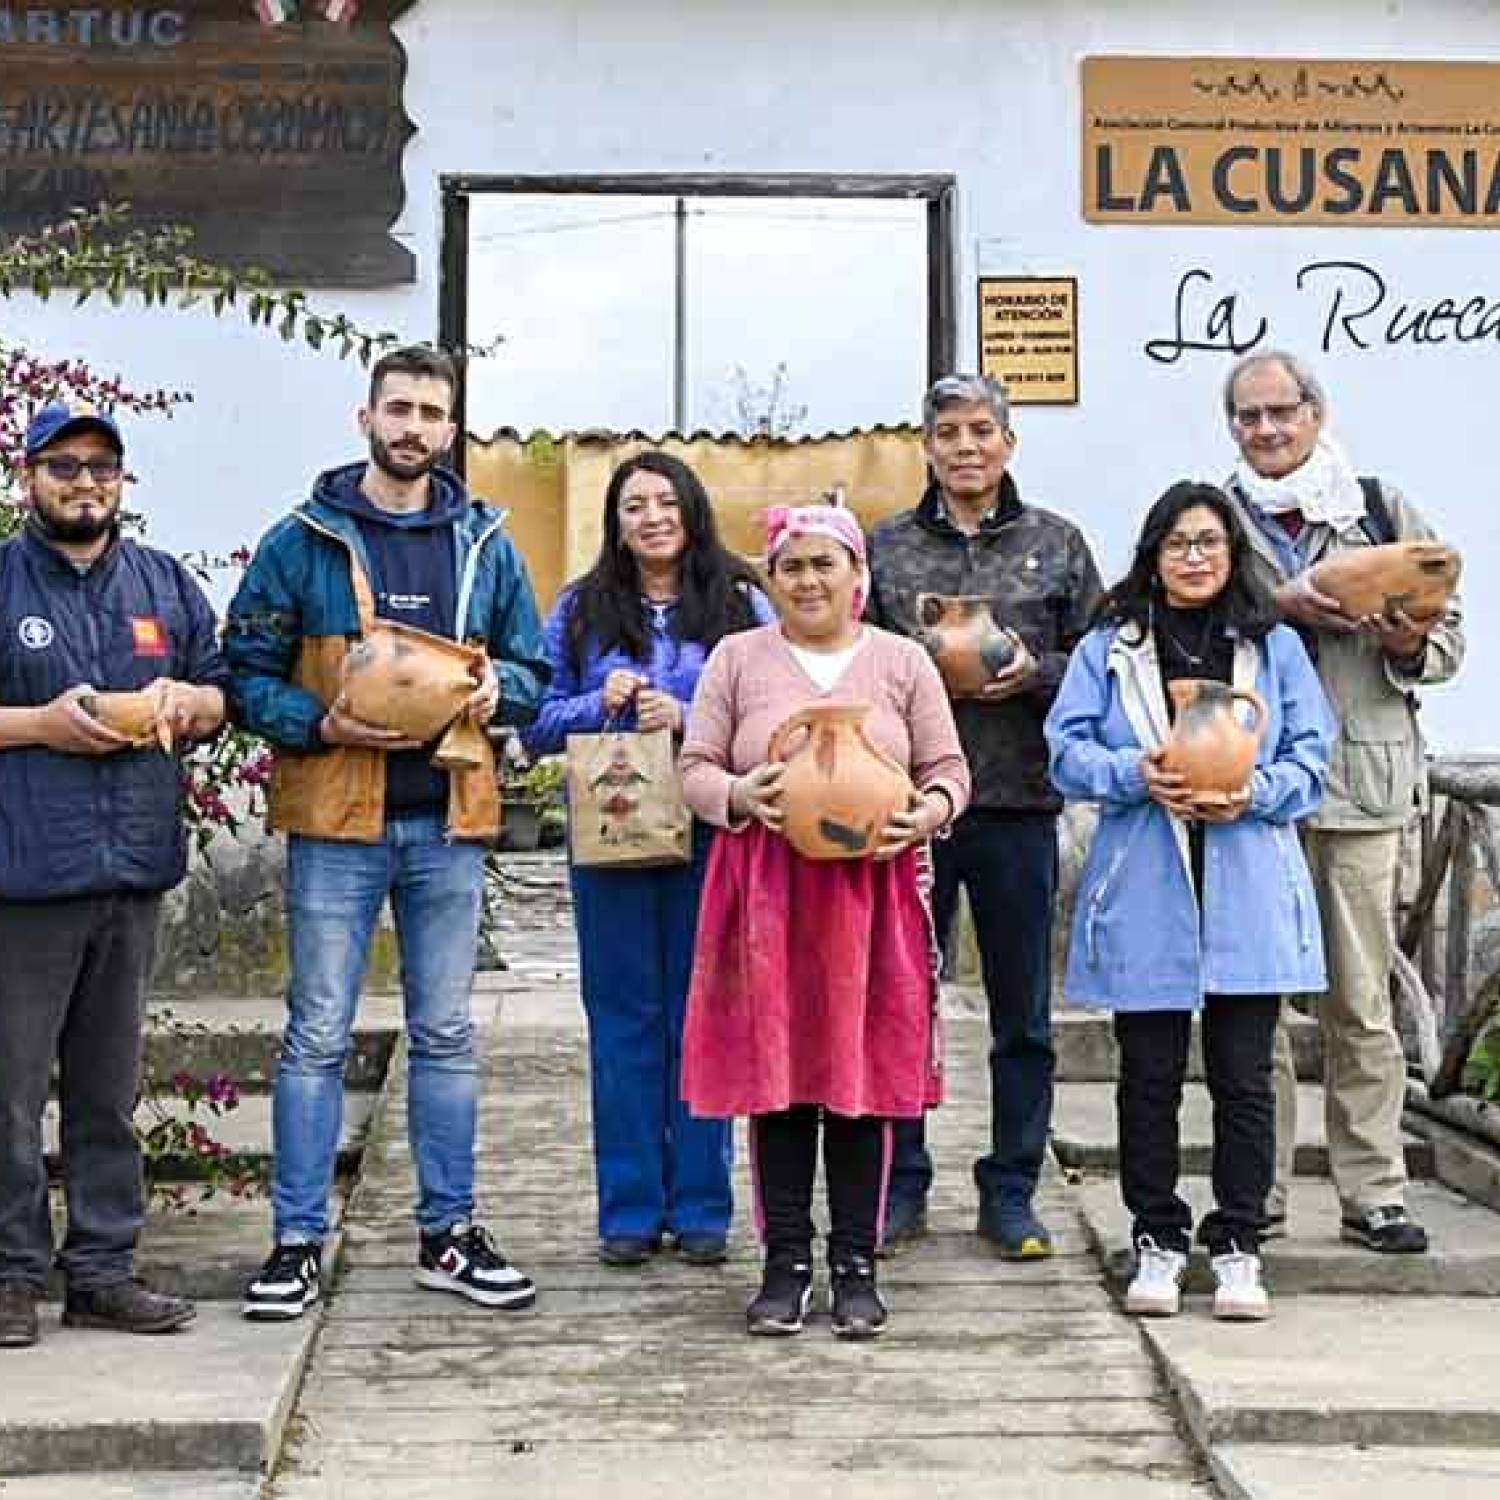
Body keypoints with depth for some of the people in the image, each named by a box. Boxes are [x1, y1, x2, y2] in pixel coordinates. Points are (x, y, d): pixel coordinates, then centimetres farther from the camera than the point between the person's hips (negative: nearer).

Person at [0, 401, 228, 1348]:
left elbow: (221, 696, 20)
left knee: (112, 1086, 11)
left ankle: (103, 1268, 19)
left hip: (135, 869, 4)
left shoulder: (166, 584, 15)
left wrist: (185, 700, -1)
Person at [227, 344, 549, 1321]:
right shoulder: (303, 541, 0)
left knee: (447, 1035, 11)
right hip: (336, 821, -3)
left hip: (449, 822, 3)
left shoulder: (486, 544, 9)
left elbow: (534, 667, 15)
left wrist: (498, 689, -7)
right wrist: (323, 724, -16)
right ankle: (299, 1241, 11)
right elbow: (248, 674, 0)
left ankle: (450, 1232, 21)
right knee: (318, 1037, 1)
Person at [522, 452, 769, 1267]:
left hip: (711, 837, -1)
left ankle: (702, 1206, 13)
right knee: (624, 1017, 5)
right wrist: (598, 705, -9)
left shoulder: (741, 605, 4)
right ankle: (630, 1207, 14)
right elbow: (537, 723, 8)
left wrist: (689, 718, -15)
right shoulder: (581, 610, 10)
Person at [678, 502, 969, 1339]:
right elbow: (695, 769, 7)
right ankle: (786, 1262, 13)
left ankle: (857, 1263, 13)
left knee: (864, 1072, 1)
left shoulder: (902, 661, 10)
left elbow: (949, 768, 10)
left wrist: (931, 812, -11)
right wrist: (739, 795, -14)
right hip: (766, 896, 0)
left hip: (871, 894, 0)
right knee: (773, 1073, 2)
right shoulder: (738, 658, 9)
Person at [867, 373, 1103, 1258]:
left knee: (1023, 1017, 7)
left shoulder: (1056, 543, 7)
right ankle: (900, 1187, 19)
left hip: (1019, 803, 0)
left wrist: (1034, 671, -11)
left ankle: (1011, 1192, 19)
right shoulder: (887, 546, 8)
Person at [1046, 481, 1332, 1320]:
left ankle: (1238, 1245, 15)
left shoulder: (1276, 646, 10)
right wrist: (1137, 776, -16)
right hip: (1145, 899, 0)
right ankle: (1157, 1242, 19)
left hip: (1248, 898, 0)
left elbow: (1312, 757, 5)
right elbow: (1068, 751, 1)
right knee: (1150, 1077, 7)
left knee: (1244, 1077, 3)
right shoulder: (1109, 648, 8)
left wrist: (1253, 794, -13)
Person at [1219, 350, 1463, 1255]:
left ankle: (1373, 1192, 12)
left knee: (1362, 1000, 4)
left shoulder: (1382, 508, 12)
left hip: (1363, 780, 0)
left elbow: (1449, 633, 13)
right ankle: (1257, 1195, 12)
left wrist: (1410, 644, -9)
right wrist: (1279, 611, -15)